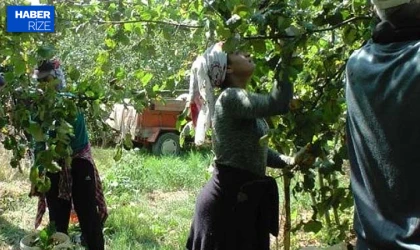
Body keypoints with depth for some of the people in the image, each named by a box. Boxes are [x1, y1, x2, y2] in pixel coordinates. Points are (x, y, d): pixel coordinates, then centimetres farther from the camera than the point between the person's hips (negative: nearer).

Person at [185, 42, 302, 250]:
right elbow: (277, 104, -34)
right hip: (226, 201, -9)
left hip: (246, 199, 9)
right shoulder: (230, 98, -19)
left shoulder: (241, 100, 11)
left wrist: (288, 161, 9)